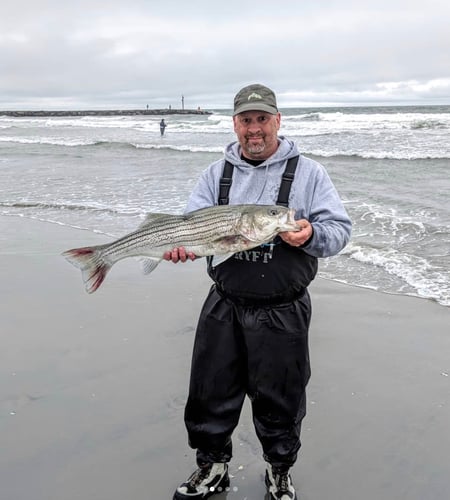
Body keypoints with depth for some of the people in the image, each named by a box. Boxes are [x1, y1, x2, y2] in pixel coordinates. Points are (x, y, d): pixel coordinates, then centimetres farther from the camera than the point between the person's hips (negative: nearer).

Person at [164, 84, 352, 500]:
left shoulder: (307, 172, -1)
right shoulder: (216, 174, 8)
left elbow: (339, 230, -6)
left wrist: (311, 235, -27)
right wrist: (181, 243, -22)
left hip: (282, 312, -2)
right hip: (224, 306, 3)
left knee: (279, 399, 11)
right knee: (210, 392, 12)